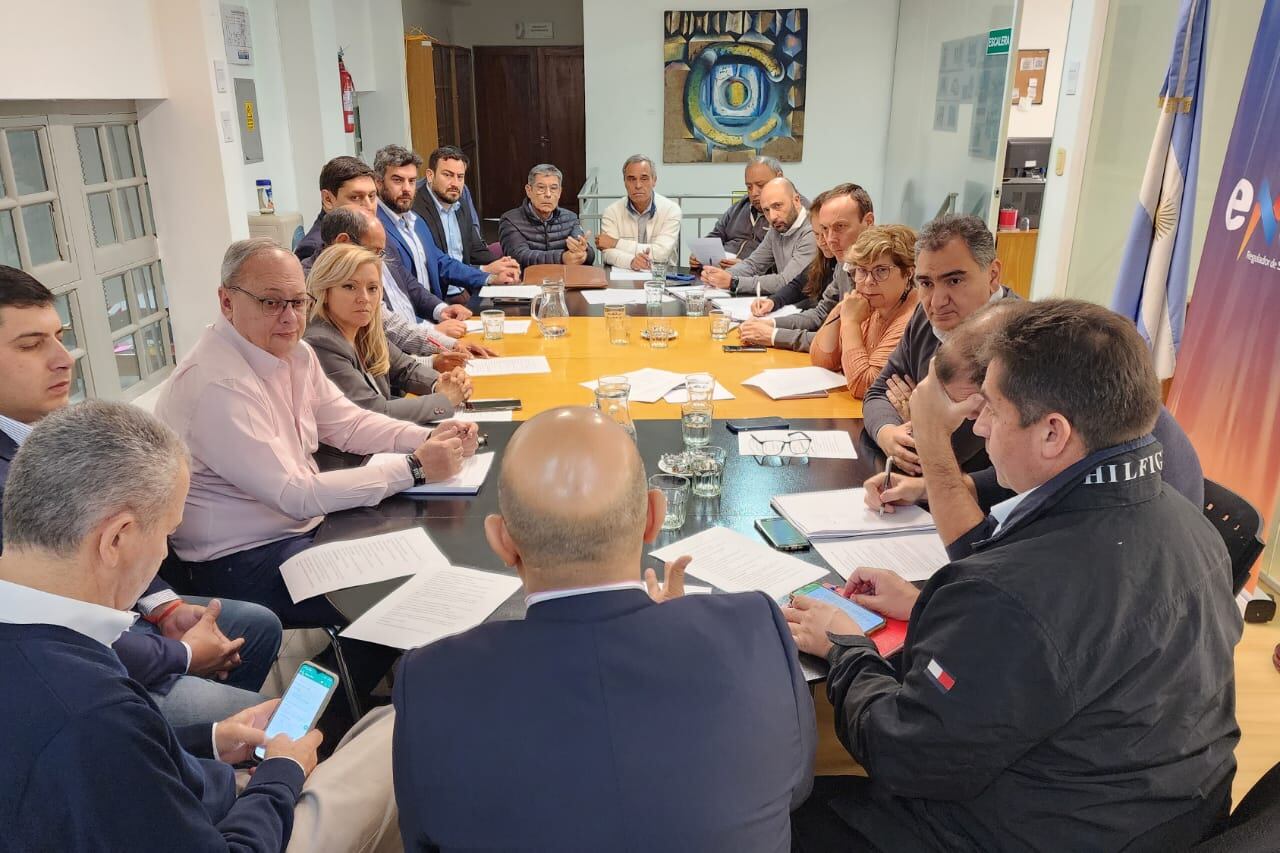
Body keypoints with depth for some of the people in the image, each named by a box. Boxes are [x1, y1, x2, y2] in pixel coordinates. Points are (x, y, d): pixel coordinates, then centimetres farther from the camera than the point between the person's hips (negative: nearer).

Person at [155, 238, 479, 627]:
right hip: (239, 561, -9)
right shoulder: (216, 384, -26)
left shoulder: (293, 353, 3)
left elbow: (348, 423, 9)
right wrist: (415, 467, -27)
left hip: (304, 521, 9)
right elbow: (296, 496, -27)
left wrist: (429, 438, -9)